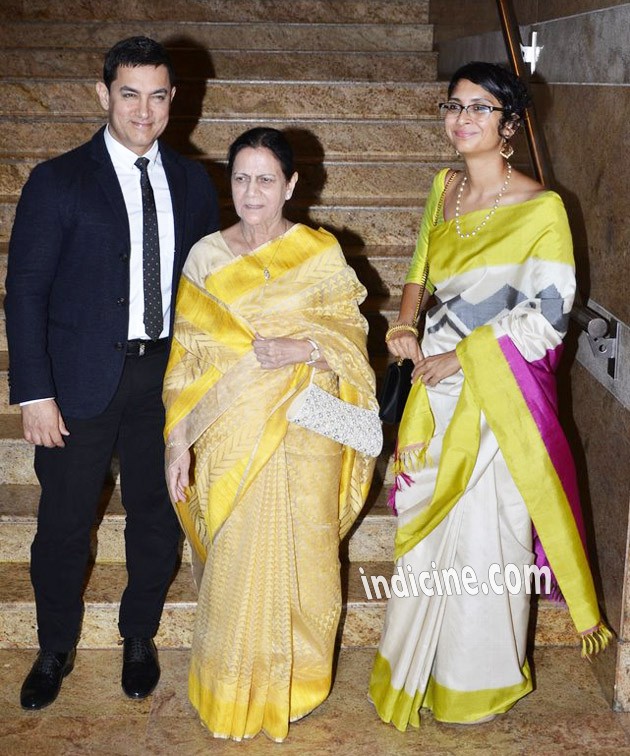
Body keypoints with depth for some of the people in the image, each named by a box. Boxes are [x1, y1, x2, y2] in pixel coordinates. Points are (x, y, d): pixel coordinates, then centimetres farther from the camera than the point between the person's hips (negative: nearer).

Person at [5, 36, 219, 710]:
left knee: (156, 516, 14)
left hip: (168, 376, 3)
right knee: (64, 523, 9)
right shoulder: (58, 181, -6)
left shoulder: (191, 183, 5)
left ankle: (139, 638, 37)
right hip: (83, 379, -3)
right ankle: (55, 650, 31)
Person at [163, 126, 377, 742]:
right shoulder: (206, 257, 3)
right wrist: (177, 442, -3)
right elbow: (187, 355, 1)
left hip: (304, 434, 0)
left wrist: (300, 349, -20)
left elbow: (350, 335, 0)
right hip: (232, 436, 1)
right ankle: (236, 687, 28)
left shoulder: (322, 254, 1)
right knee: (237, 559, 6)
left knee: (300, 556, 8)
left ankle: (297, 679, 31)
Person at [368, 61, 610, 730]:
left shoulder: (541, 209, -13)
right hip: (436, 384, 6)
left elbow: (544, 317, -15)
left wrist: (457, 358, -14)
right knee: (426, 524, 16)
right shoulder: (444, 187, 5)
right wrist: (404, 324, -1)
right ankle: (420, 668, 38)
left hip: (497, 390, -6)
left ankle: (481, 681, 28)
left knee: (483, 532, 5)